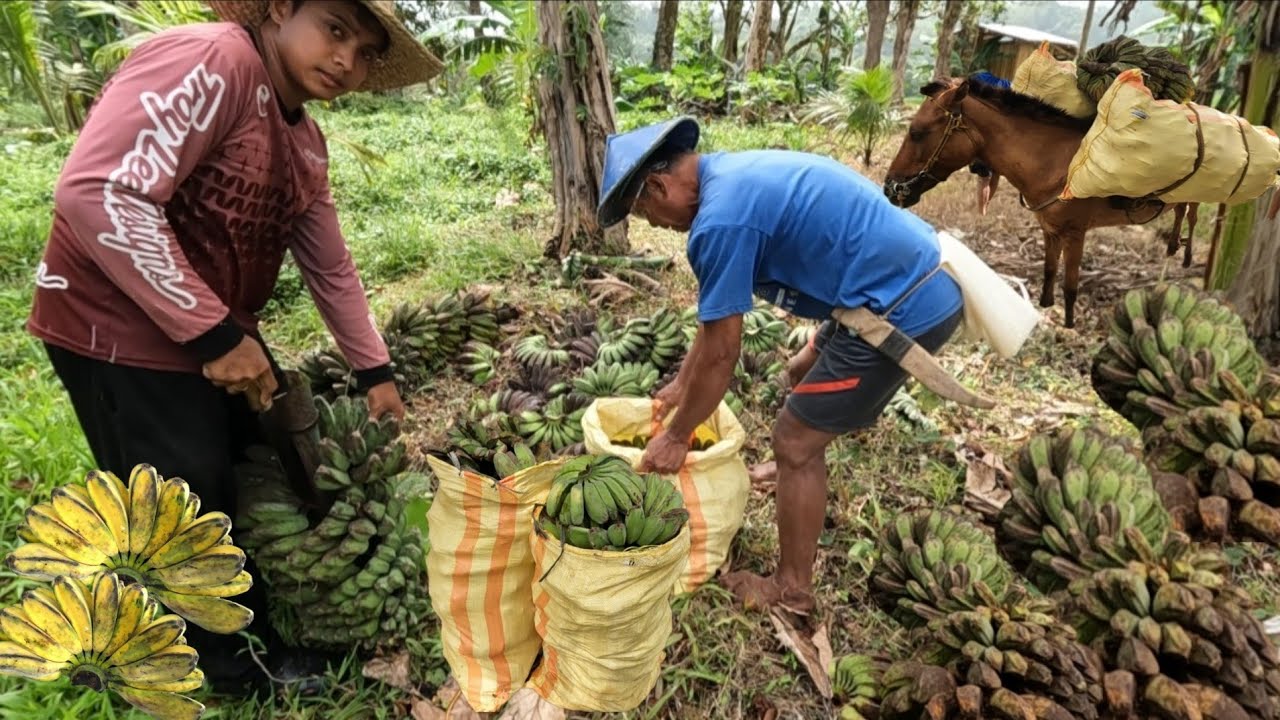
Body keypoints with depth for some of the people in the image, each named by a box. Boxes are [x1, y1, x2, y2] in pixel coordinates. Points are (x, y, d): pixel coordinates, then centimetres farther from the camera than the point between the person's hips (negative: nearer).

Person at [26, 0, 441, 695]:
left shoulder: (304, 140, 5)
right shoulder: (208, 62, -22)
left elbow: (330, 268, 12)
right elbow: (95, 193, -32)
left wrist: (374, 372, 14)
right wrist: (212, 334, -28)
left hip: (217, 334, 9)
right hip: (120, 332, -9)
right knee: (192, 518, 4)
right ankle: (242, 668, 27)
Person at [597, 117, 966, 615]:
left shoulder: (720, 220, -20)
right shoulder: (733, 176, 11)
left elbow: (720, 354, -13)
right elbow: (719, 314, 20)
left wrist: (676, 437, 1)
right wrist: (681, 384, 27)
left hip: (904, 308, -10)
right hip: (924, 279, 10)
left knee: (796, 442, 1)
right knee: (804, 374, 29)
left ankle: (792, 589, 18)